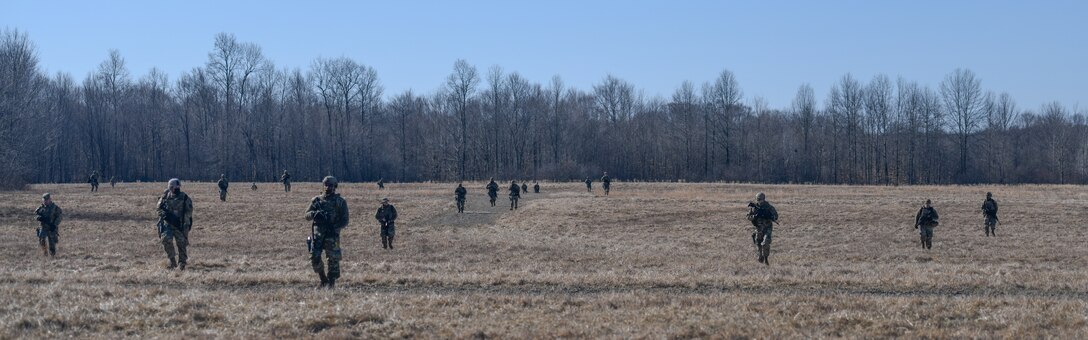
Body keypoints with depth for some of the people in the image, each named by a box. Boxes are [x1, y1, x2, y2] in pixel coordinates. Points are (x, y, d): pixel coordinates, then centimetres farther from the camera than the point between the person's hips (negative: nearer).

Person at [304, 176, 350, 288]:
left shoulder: (340, 202, 4)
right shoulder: (316, 200, 12)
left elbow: (345, 220, 1)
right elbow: (307, 215, 9)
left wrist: (335, 228, -15)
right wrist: (314, 213, -14)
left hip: (332, 234, -3)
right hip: (317, 234, 3)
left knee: (333, 259, -5)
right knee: (314, 258, -3)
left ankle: (332, 282, 7)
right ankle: (323, 280, 14)